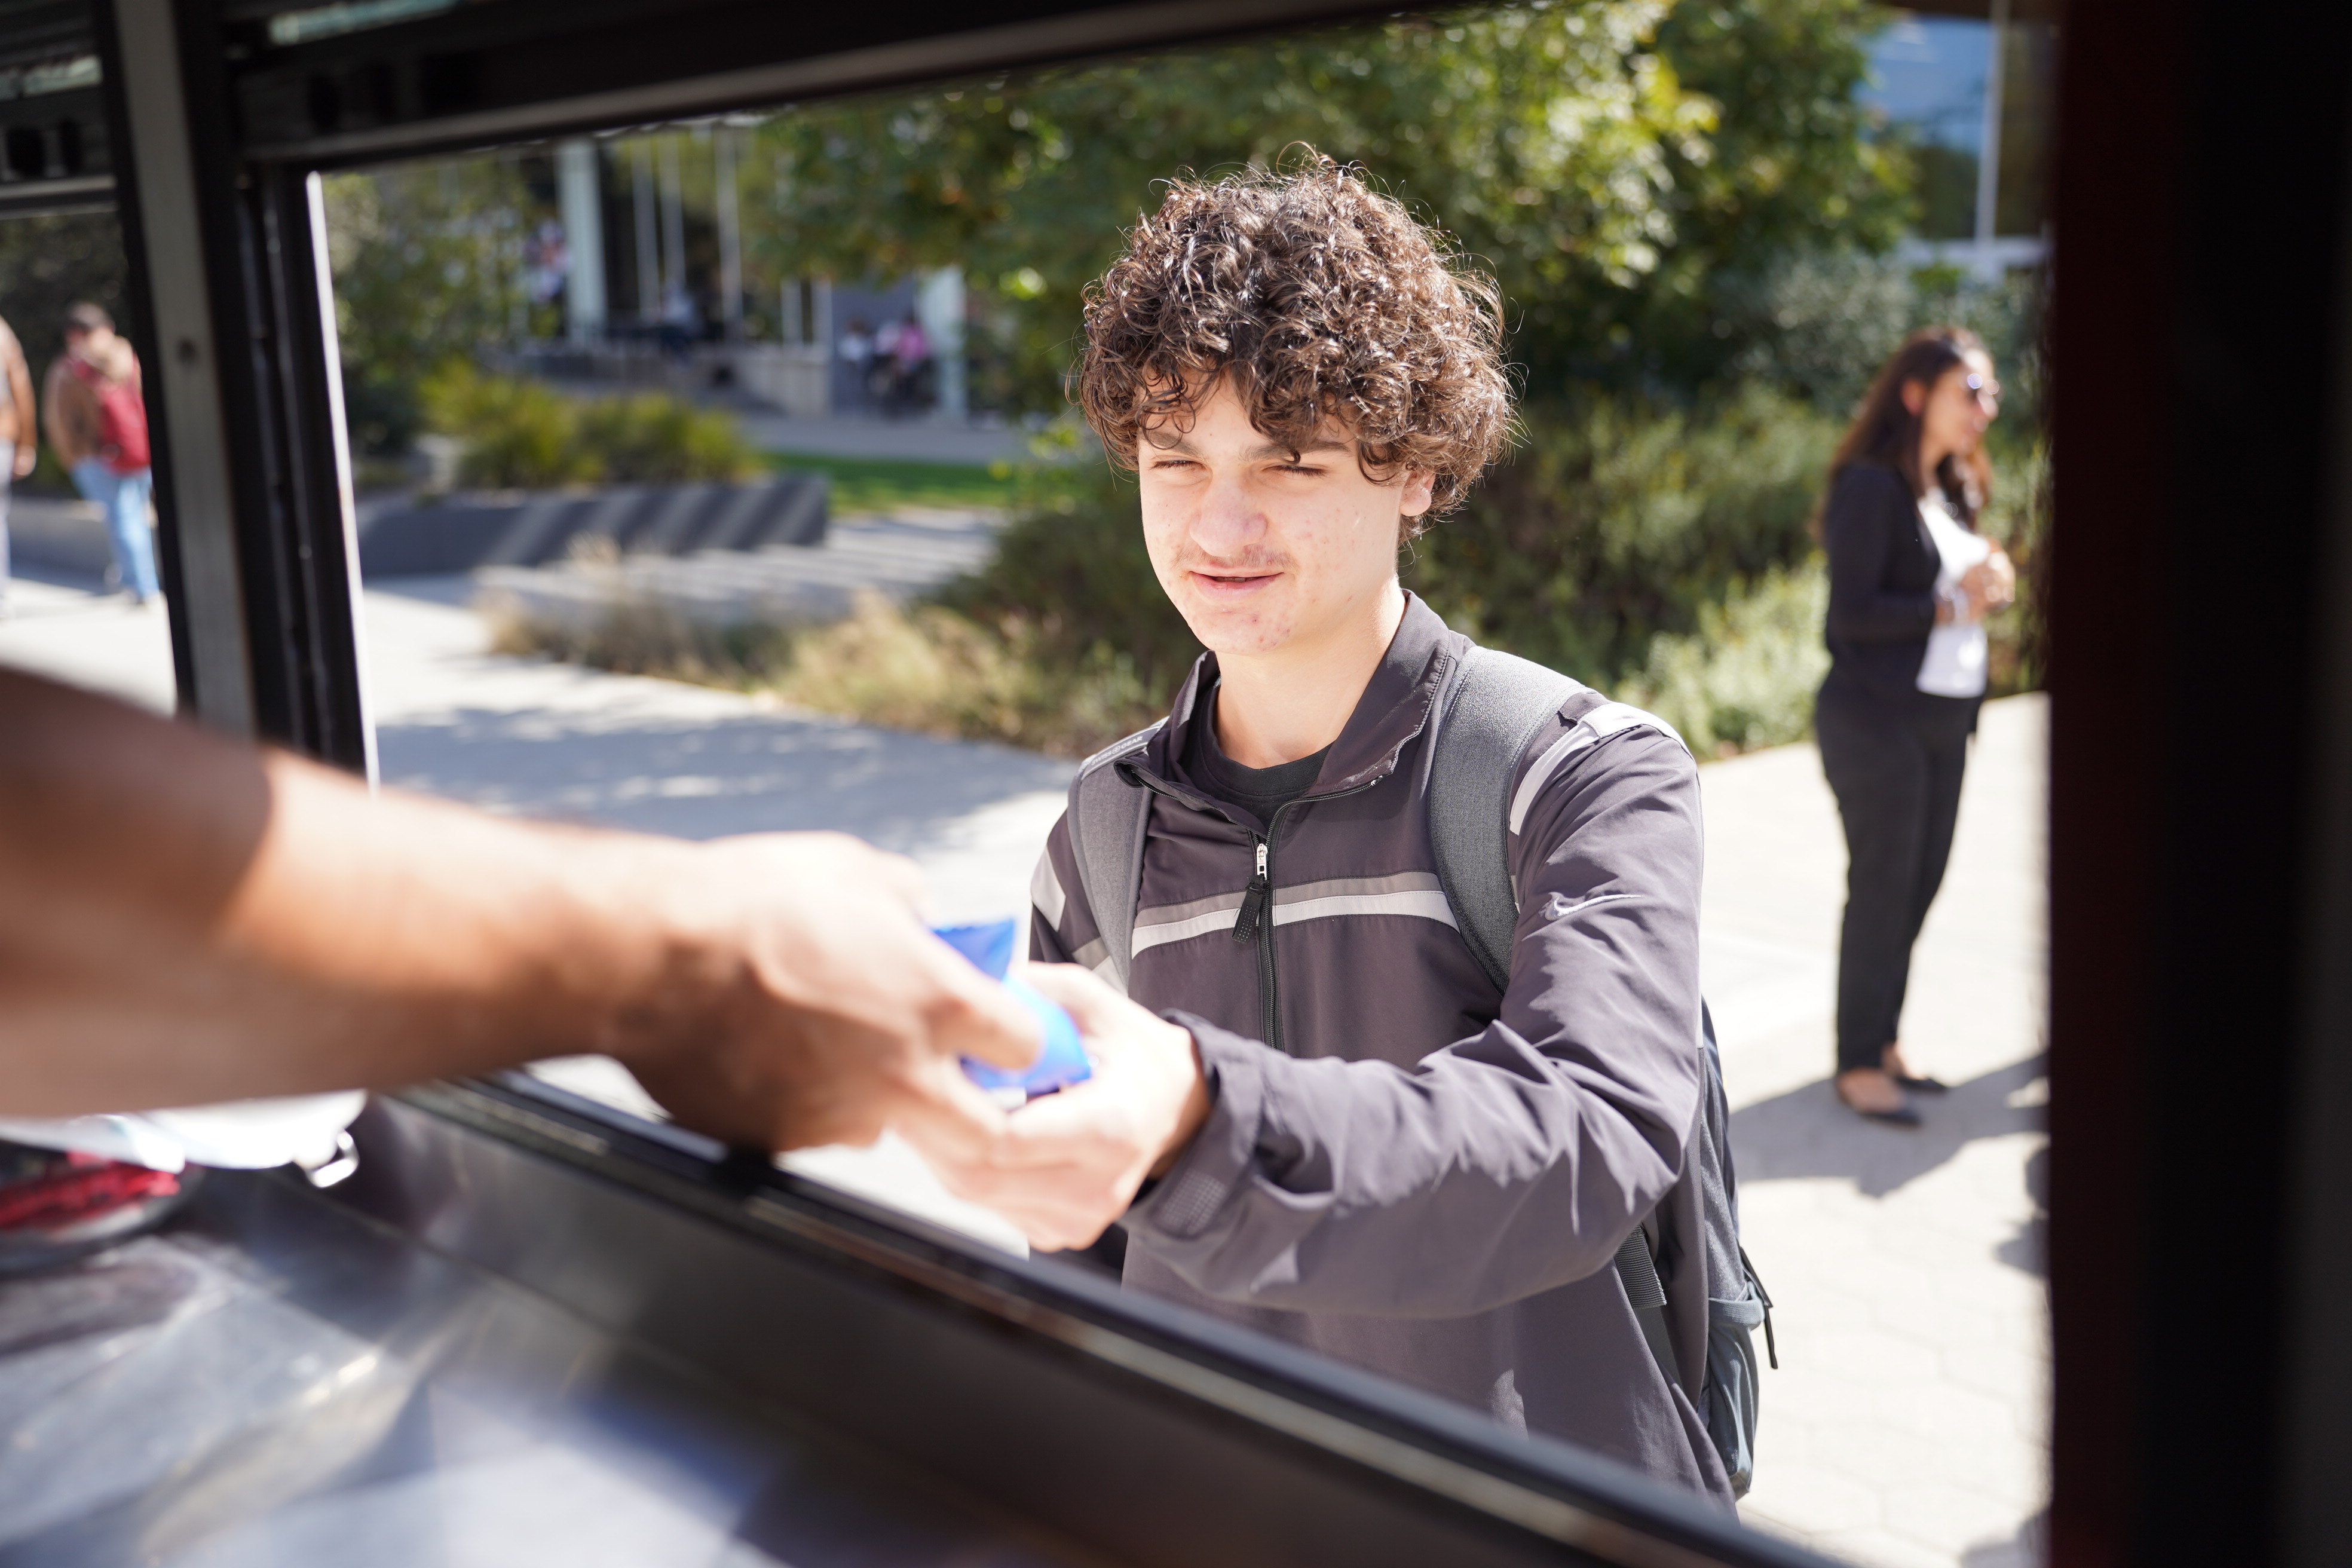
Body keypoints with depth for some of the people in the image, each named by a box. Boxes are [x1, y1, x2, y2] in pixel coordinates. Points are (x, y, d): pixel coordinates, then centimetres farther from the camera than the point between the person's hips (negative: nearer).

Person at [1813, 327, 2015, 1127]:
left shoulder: (1954, 489, 15)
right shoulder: (1872, 486, -11)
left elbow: (1963, 589, 18)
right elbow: (1852, 611, -18)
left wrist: (1991, 583, -3)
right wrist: (1950, 606, -17)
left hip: (1944, 719, 8)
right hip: (1878, 717, -8)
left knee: (1919, 883, 10)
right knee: (1881, 889, -3)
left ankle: (1883, 1042, 22)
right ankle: (1859, 1065, 7)